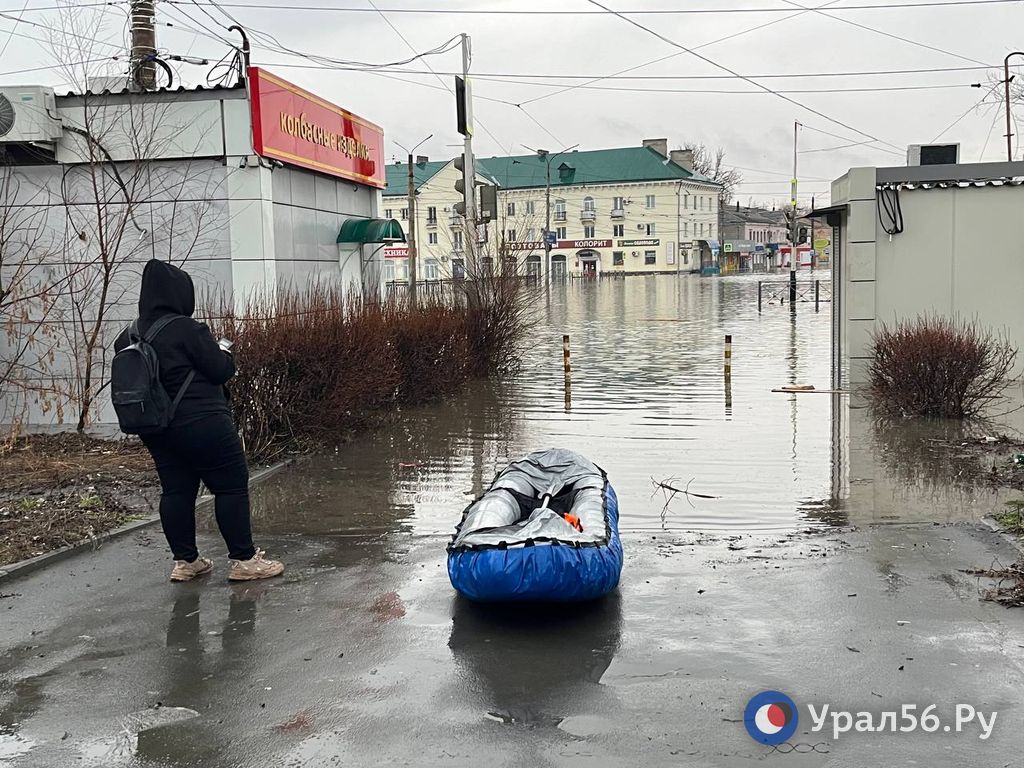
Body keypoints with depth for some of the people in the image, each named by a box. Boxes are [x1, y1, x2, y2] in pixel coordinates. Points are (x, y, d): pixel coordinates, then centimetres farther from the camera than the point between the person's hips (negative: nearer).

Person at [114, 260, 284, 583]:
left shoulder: (128, 337, 7)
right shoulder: (186, 329, -16)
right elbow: (222, 371, -13)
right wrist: (224, 351, 7)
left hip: (158, 430, 8)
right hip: (201, 425, -8)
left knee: (176, 490, 12)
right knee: (231, 486, 0)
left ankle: (185, 561, 18)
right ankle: (243, 559, 3)